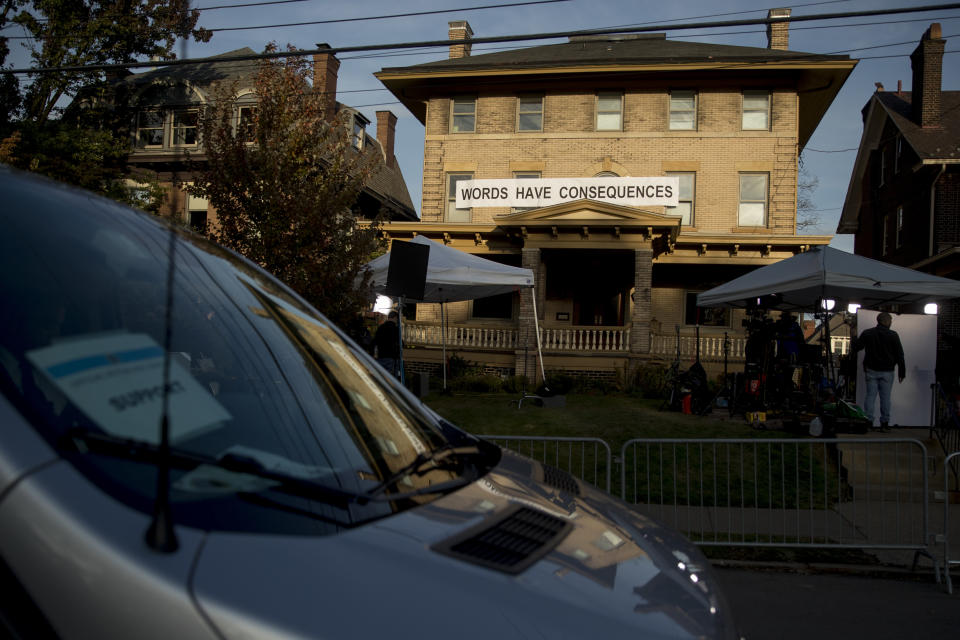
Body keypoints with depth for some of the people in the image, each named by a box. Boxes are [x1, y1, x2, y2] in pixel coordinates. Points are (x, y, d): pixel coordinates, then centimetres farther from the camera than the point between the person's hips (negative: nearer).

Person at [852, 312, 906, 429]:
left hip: (871, 370, 1)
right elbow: (900, 355, -3)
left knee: (870, 395, 3)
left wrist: (855, 338, 28)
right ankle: (885, 422, 7)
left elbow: (855, 348, 8)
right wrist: (902, 372, 2)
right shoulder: (893, 335, -4)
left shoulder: (867, 333, 0)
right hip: (887, 371, -1)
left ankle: (868, 421, -2)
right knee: (885, 397, 5)